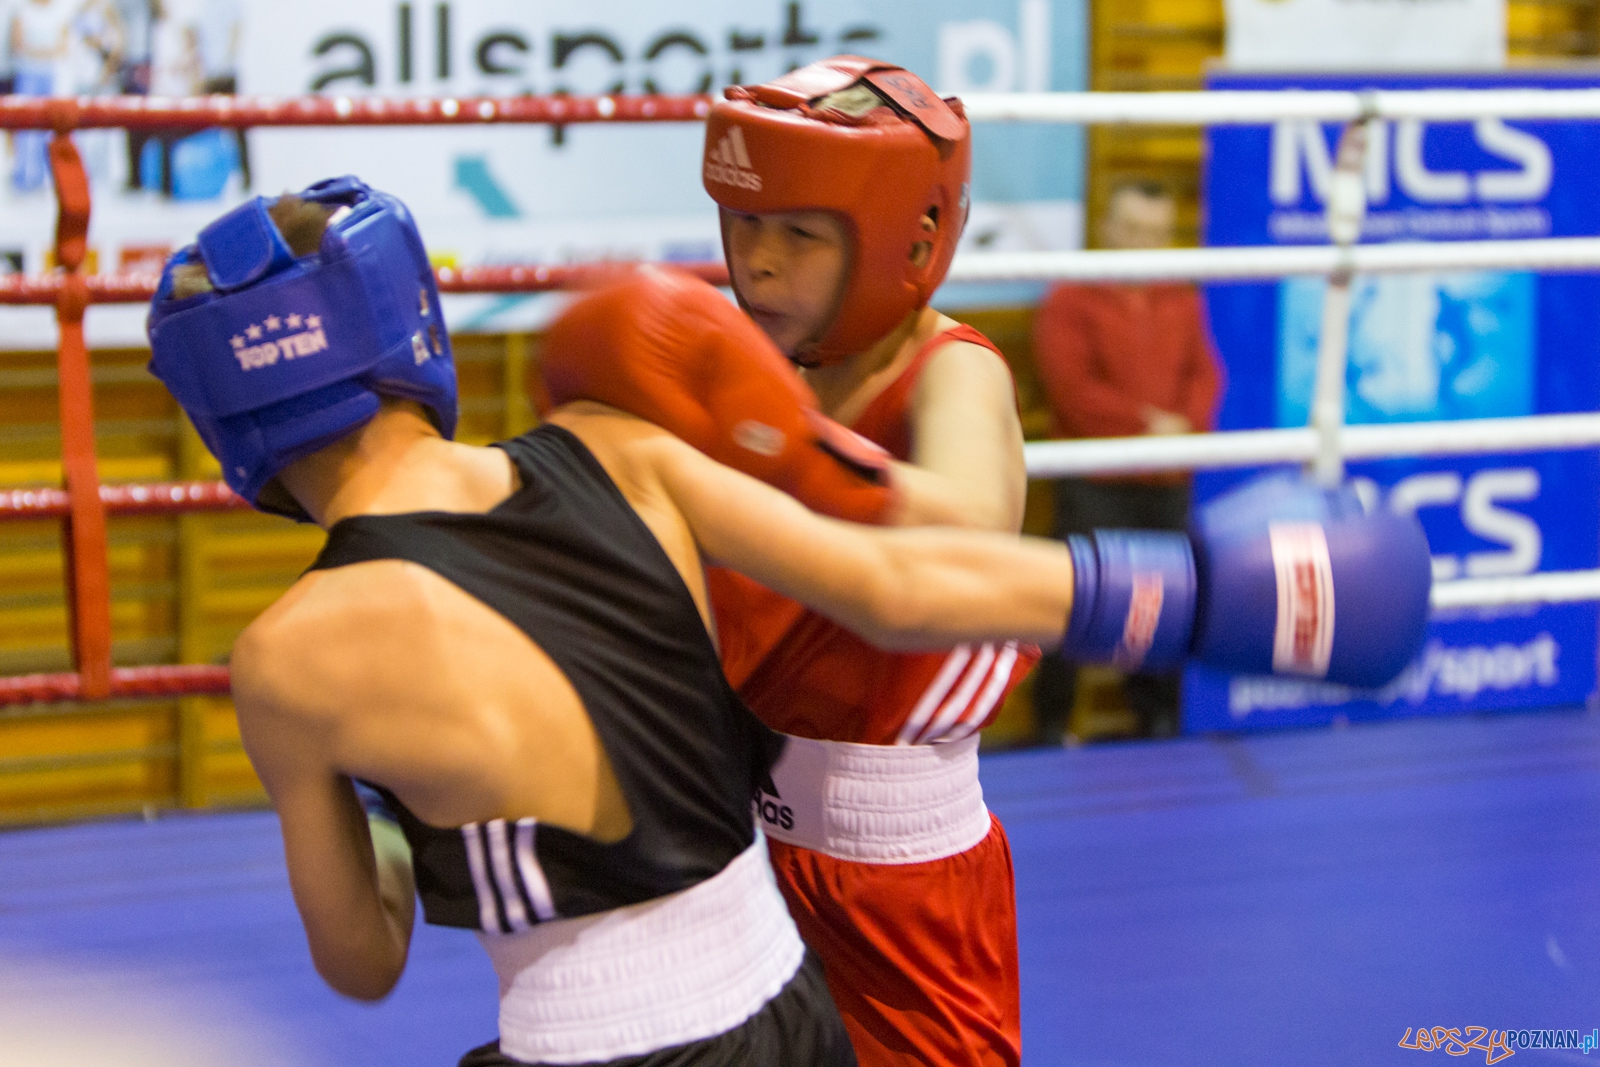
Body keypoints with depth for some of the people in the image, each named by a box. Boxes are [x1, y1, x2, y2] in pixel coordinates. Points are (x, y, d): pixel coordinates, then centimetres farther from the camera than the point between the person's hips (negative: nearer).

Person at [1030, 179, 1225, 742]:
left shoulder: (1183, 303, 14)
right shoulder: (1069, 302, -4)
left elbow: (1205, 375, 8)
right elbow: (1072, 387, -14)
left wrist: (1184, 425, -13)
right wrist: (1146, 423, -16)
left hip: (1168, 483, 5)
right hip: (1094, 487, -5)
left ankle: (1157, 716, 23)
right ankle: (1050, 724, 6)